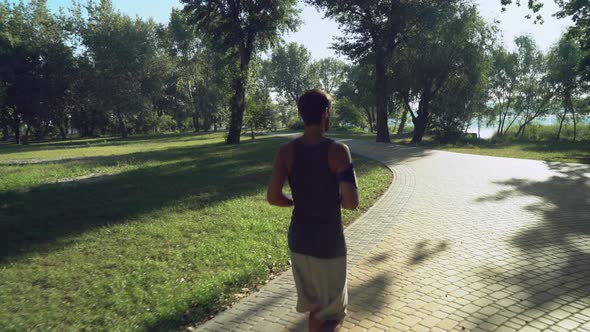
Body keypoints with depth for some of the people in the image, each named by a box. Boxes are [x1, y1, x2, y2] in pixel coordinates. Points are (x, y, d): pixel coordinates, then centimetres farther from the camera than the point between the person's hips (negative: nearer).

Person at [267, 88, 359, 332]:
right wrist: (335, 199, 3)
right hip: (329, 242, -5)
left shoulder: (286, 152, -5)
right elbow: (351, 203, -19)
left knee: (315, 305, 24)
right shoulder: (338, 151, -16)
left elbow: (273, 197, -10)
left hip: (299, 240, 5)